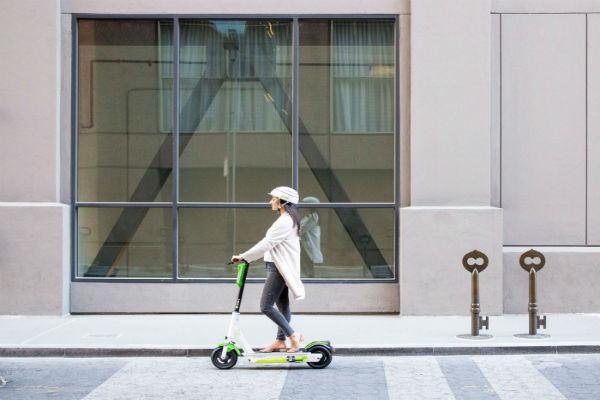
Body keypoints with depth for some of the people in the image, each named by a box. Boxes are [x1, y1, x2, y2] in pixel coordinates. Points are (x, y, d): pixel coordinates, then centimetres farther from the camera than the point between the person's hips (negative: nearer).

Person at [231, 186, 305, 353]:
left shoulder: (285, 222, -18)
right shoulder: (288, 220, 17)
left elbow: (267, 244, -21)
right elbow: (269, 243, 20)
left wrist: (243, 257, -18)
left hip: (278, 269, -11)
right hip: (278, 267, 11)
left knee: (266, 306, -11)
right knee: (282, 305, 12)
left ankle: (293, 335, -8)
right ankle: (280, 341, 17)